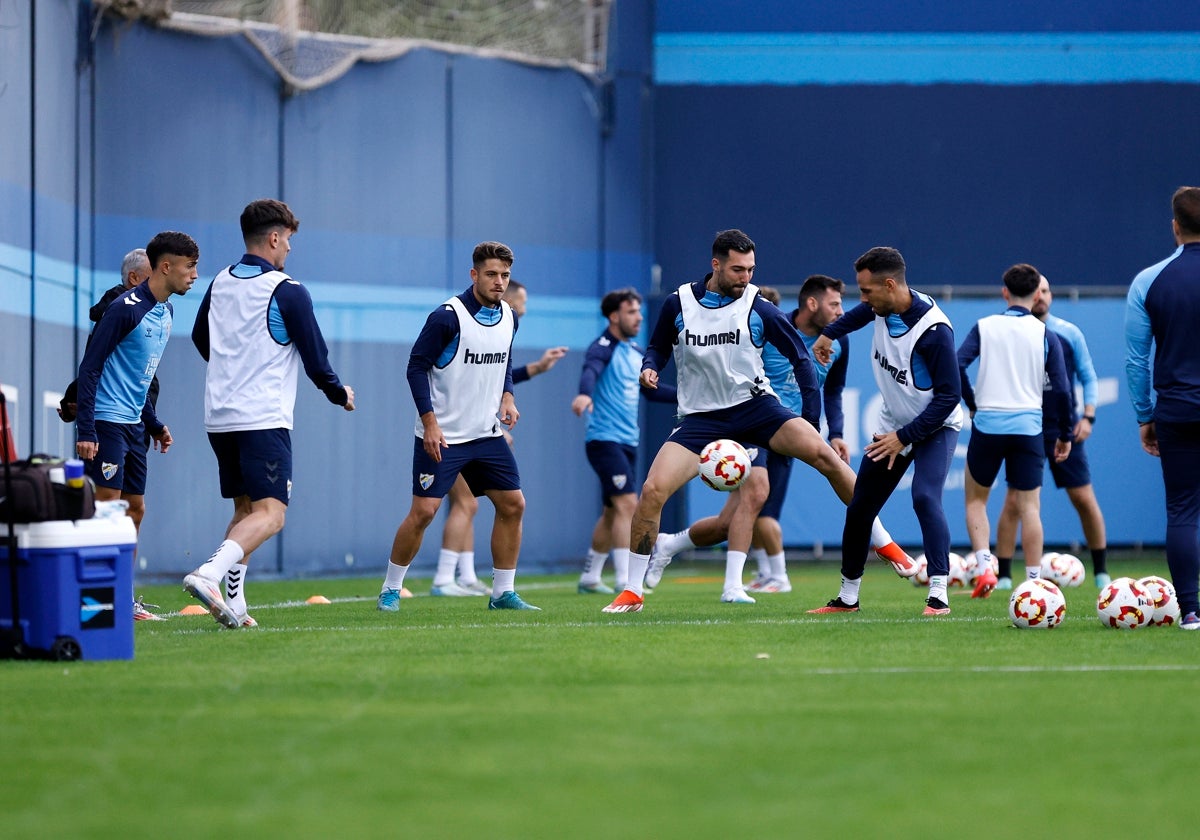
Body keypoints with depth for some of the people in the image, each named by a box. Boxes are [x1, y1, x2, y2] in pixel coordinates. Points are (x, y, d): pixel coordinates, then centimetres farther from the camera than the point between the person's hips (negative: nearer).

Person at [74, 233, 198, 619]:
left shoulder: (165, 311, 12)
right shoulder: (125, 308, -15)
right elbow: (90, 367, -16)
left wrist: (153, 424, 19)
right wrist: (85, 430, -21)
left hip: (134, 424, 9)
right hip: (107, 423, -9)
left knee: (135, 509, 10)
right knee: (108, 505, -11)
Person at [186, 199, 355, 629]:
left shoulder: (220, 284, 10)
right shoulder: (287, 291, -9)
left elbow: (200, 339, 27)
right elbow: (316, 358, -4)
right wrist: (340, 394, 16)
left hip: (219, 416, 7)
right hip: (263, 418, -7)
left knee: (245, 511, 17)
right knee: (270, 513, -12)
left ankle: (233, 605, 7)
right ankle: (209, 574, -34)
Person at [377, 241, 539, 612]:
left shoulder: (508, 317, 6)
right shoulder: (447, 317, -15)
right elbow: (417, 367, -12)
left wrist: (507, 397, 2)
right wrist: (430, 423, -18)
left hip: (487, 435, 6)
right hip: (441, 436, -6)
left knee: (513, 505, 2)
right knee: (423, 511, -9)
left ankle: (502, 593, 12)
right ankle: (390, 590, 5)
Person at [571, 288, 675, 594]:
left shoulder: (635, 353, 15)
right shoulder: (603, 348, -12)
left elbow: (650, 390, 27)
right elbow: (590, 372, -33)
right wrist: (584, 394, -55)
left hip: (628, 443, 9)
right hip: (604, 440, -9)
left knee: (613, 512, 14)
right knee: (627, 503, -18)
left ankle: (589, 578, 24)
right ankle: (625, 580, -21)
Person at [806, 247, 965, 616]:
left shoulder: (933, 330, -31)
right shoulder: (883, 307, -9)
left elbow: (948, 396, -27)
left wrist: (904, 437, -27)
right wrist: (830, 333, 26)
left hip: (934, 426, -7)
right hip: (892, 425, 7)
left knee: (925, 498, -29)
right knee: (859, 508, 9)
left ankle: (938, 595, -29)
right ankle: (848, 596, 25)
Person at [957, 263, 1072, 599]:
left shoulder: (984, 327, 3)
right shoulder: (1045, 335, 3)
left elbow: (957, 366, -9)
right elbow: (1061, 389, -1)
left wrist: (972, 403, 6)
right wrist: (1064, 435, 9)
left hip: (988, 423, 0)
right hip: (1028, 426, 0)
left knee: (975, 499, 15)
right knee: (1029, 507, 3)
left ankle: (984, 565, -3)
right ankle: (1034, 581, 0)